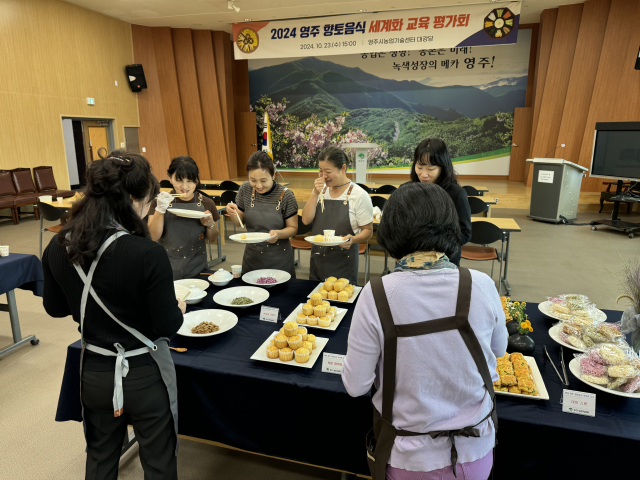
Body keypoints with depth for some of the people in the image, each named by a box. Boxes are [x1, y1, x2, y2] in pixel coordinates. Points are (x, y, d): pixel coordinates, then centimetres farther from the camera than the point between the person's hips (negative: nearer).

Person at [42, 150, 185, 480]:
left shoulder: (57, 248, -10)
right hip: (144, 375, -5)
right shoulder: (148, 255, -27)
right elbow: (168, 326, -18)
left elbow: (55, 308, 6)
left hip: (93, 375, 5)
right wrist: (178, 309, 2)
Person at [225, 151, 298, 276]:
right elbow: (239, 222, 7)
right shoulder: (245, 190, -4)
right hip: (252, 257, 3)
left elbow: (293, 228, -6)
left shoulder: (285, 195, -14)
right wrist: (233, 214, -14)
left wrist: (278, 234, -25)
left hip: (279, 258, -3)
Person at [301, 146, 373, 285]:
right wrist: (315, 194, -11)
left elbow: (368, 230, -6)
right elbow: (306, 220, -1)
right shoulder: (322, 190, 7)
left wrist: (353, 239, -26)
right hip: (318, 260, 5)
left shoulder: (359, 195, -9)